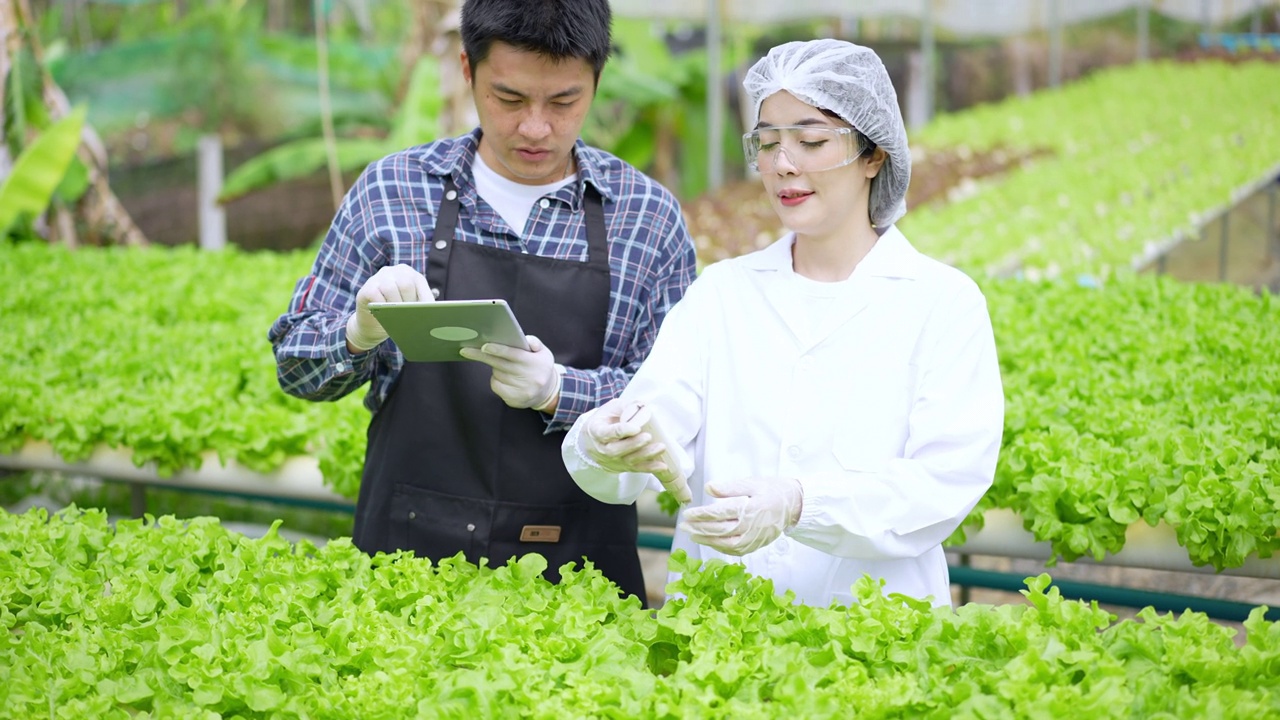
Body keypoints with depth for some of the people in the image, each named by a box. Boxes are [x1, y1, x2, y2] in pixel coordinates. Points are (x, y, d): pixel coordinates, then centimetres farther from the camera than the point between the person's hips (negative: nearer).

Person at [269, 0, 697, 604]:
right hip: (406, 553, 1)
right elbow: (296, 362, 7)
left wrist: (558, 390, -19)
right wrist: (361, 333, -15)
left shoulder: (649, 215, 1)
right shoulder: (390, 189, 3)